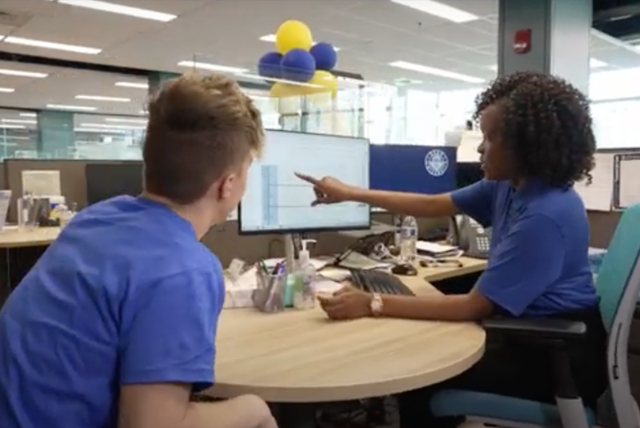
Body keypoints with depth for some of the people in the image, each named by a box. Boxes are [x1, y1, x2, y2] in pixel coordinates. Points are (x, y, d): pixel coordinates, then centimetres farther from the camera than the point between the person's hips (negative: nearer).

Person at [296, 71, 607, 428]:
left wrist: (374, 304, -29)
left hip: (559, 354, -8)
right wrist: (350, 193, 5)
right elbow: (433, 205, 5)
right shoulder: (510, 185, -2)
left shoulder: (546, 216, -30)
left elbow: (474, 307, -29)